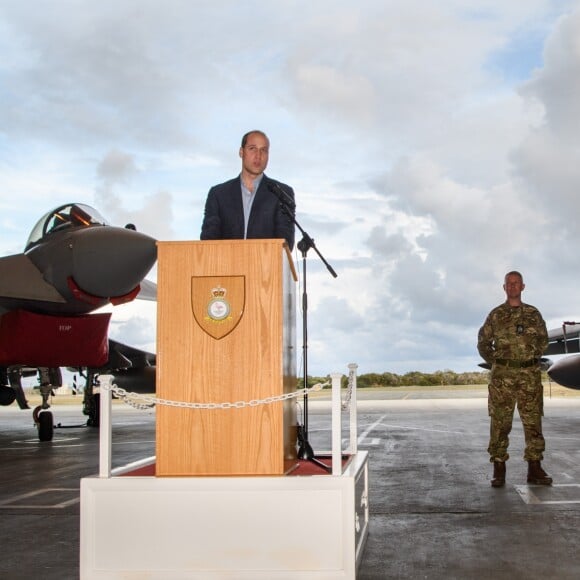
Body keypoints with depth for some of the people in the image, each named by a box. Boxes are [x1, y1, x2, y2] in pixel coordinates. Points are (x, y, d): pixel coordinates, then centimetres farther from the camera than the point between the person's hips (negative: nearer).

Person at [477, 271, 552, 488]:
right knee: (500, 422, -1)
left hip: (530, 374, 1)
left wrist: (532, 359, 9)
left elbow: (543, 340, 18)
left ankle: (535, 469, 6)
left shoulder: (534, 313, 8)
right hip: (502, 375, -1)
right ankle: (499, 469, 3)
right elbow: (483, 342, 11)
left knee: (533, 421, 1)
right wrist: (496, 363, 5)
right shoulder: (495, 315, 5)